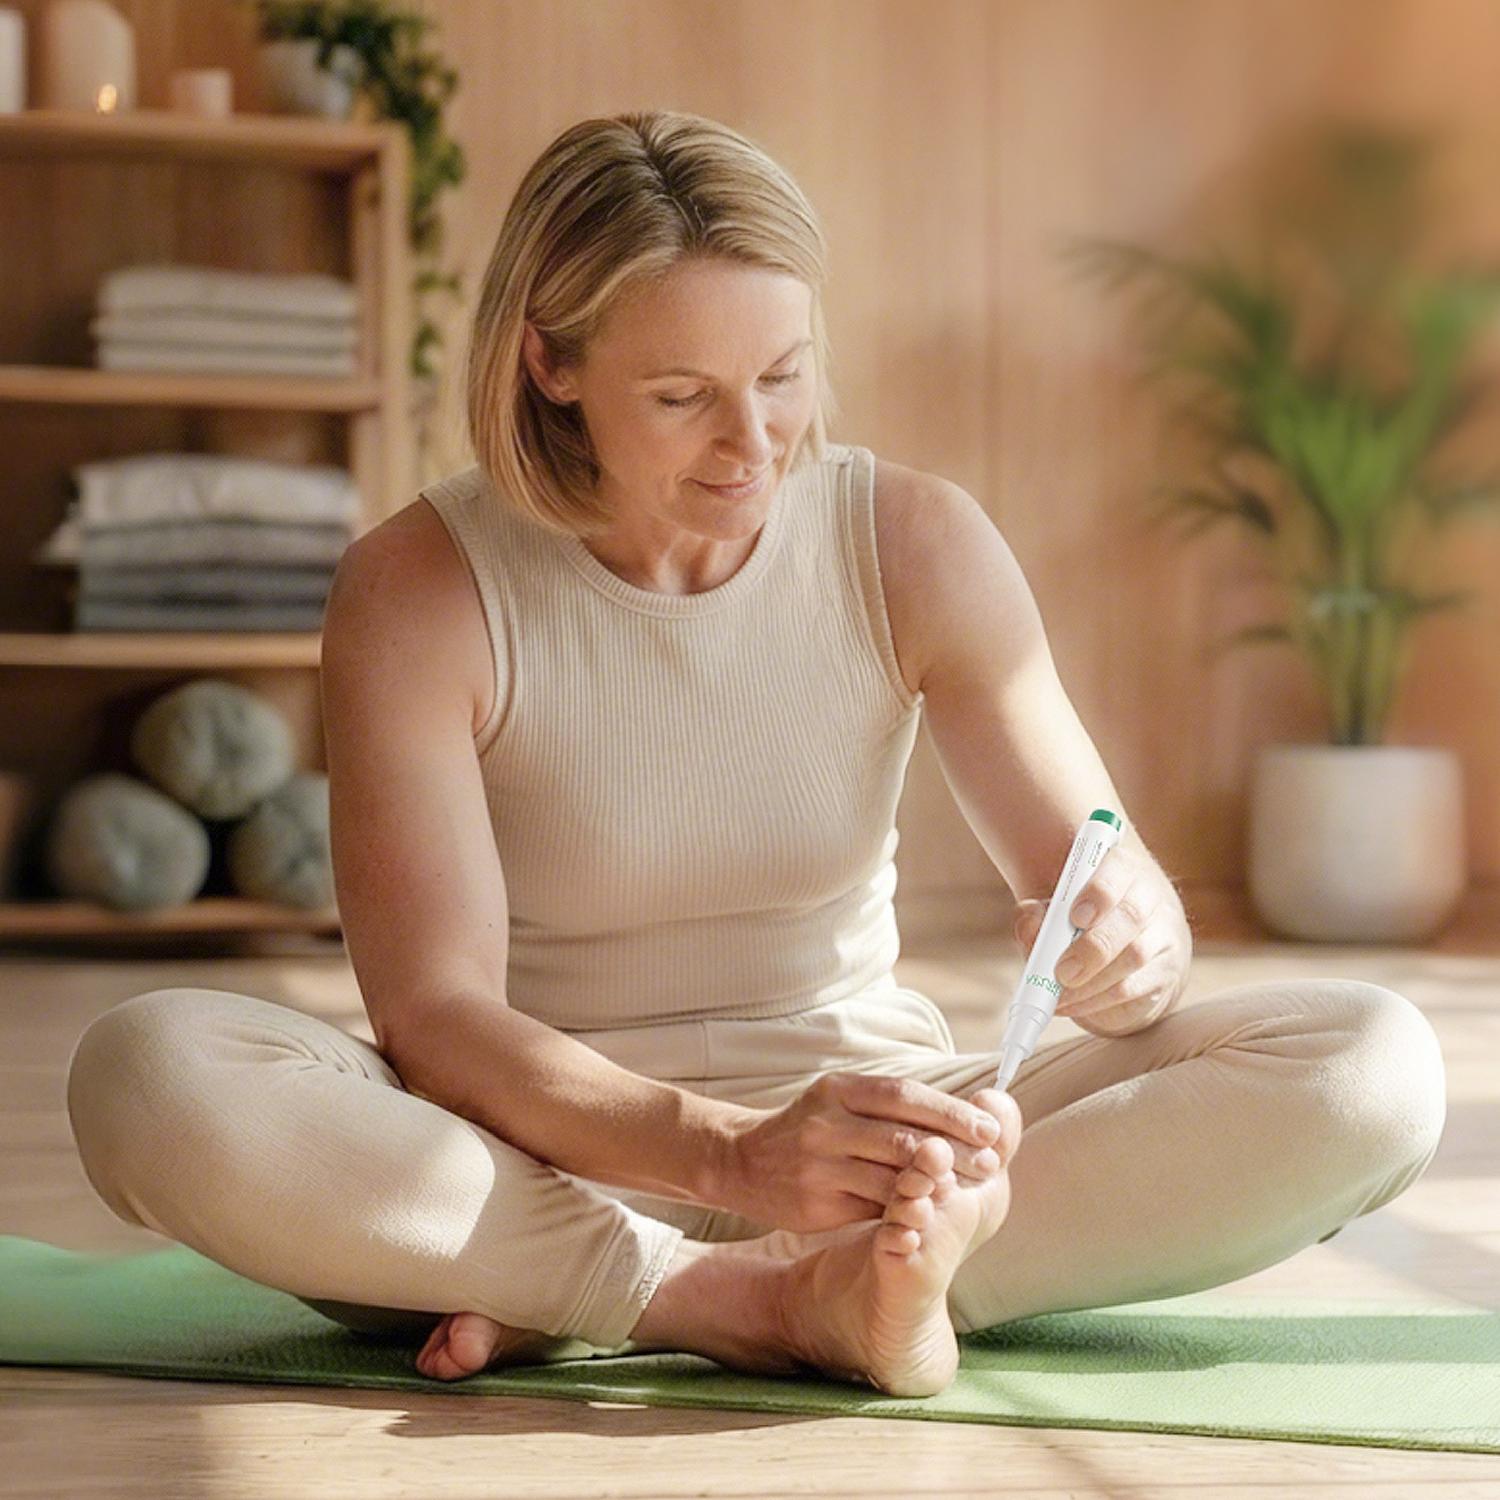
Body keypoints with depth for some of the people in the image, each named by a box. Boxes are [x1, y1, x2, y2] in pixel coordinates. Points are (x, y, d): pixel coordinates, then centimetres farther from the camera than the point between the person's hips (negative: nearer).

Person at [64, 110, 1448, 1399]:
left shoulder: (916, 544, -3)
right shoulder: (419, 591, -11)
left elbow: (1115, 888, -3)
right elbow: (433, 1016, -20)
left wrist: (1130, 943, -29)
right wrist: (736, 1155, -37)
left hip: (861, 1126, 3)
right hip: (547, 1157, -2)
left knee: (1376, 1069, -20)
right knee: (146, 1071, -30)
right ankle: (797, 1301, -29)